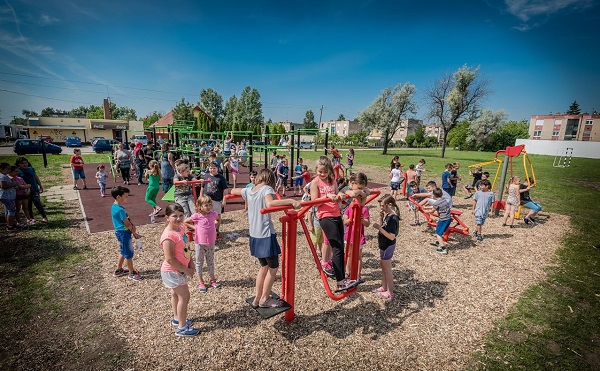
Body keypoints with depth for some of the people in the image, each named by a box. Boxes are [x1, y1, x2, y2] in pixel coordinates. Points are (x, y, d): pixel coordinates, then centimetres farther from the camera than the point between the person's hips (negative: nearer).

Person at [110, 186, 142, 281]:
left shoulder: (115, 206, 5)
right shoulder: (120, 210, -26)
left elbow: (127, 219, 8)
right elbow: (127, 224, -19)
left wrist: (132, 226, -3)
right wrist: (135, 233, -7)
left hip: (121, 232, 10)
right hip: (124, 233, -10)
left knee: (123, 251, 22)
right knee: (129, 253, 3)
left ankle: (118, 270, 35)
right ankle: (131, 273, 16)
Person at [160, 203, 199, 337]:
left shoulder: (181, 228, -1)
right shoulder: (169, 236, -29)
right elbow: (170, 259, -28)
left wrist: (191, 263, 2)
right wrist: (186, 270, -19)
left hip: (179, 270, 9)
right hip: (173, 271, -9)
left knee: (176, 294, 24)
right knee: (184, 296, 0)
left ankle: (177, 318, 44)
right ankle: (182, 328, 15)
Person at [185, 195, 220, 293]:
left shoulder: (213, 214, -5)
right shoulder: (196, 216, -16)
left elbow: (217, 219, 18)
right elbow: (184, 222, -6)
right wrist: (193, 227, -6)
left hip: (211, 243, 3)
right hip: (200, 244, -3)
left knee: (211, 261, 17)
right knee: (199, 262, 12)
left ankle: (213, 279, 31)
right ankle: (200, 282, 26)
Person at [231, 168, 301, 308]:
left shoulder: (248, 190, 8)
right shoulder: (267, 189, -12)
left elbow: (233, 191, 28)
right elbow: (270, 203, -34)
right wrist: (291, 201, -36)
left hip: (254, 236, 8)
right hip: (266, 236, -8)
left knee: (264, 266, 22)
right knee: (273, 267, 11)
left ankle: (257, 298, 31)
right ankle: (264, 299, 21)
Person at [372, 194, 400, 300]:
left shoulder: (393, 218, -26)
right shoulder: (387, 215, 1)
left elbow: (391, 237, -28)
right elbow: (383, 228, 5)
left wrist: (379, 228, -27)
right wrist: (381, 218, -7)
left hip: (388, 246, -10)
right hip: (384, 245, 10)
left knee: (387, 269, 4)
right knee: (382, 265, 22)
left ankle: (390, 293, 19)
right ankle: (384, 287, 39)